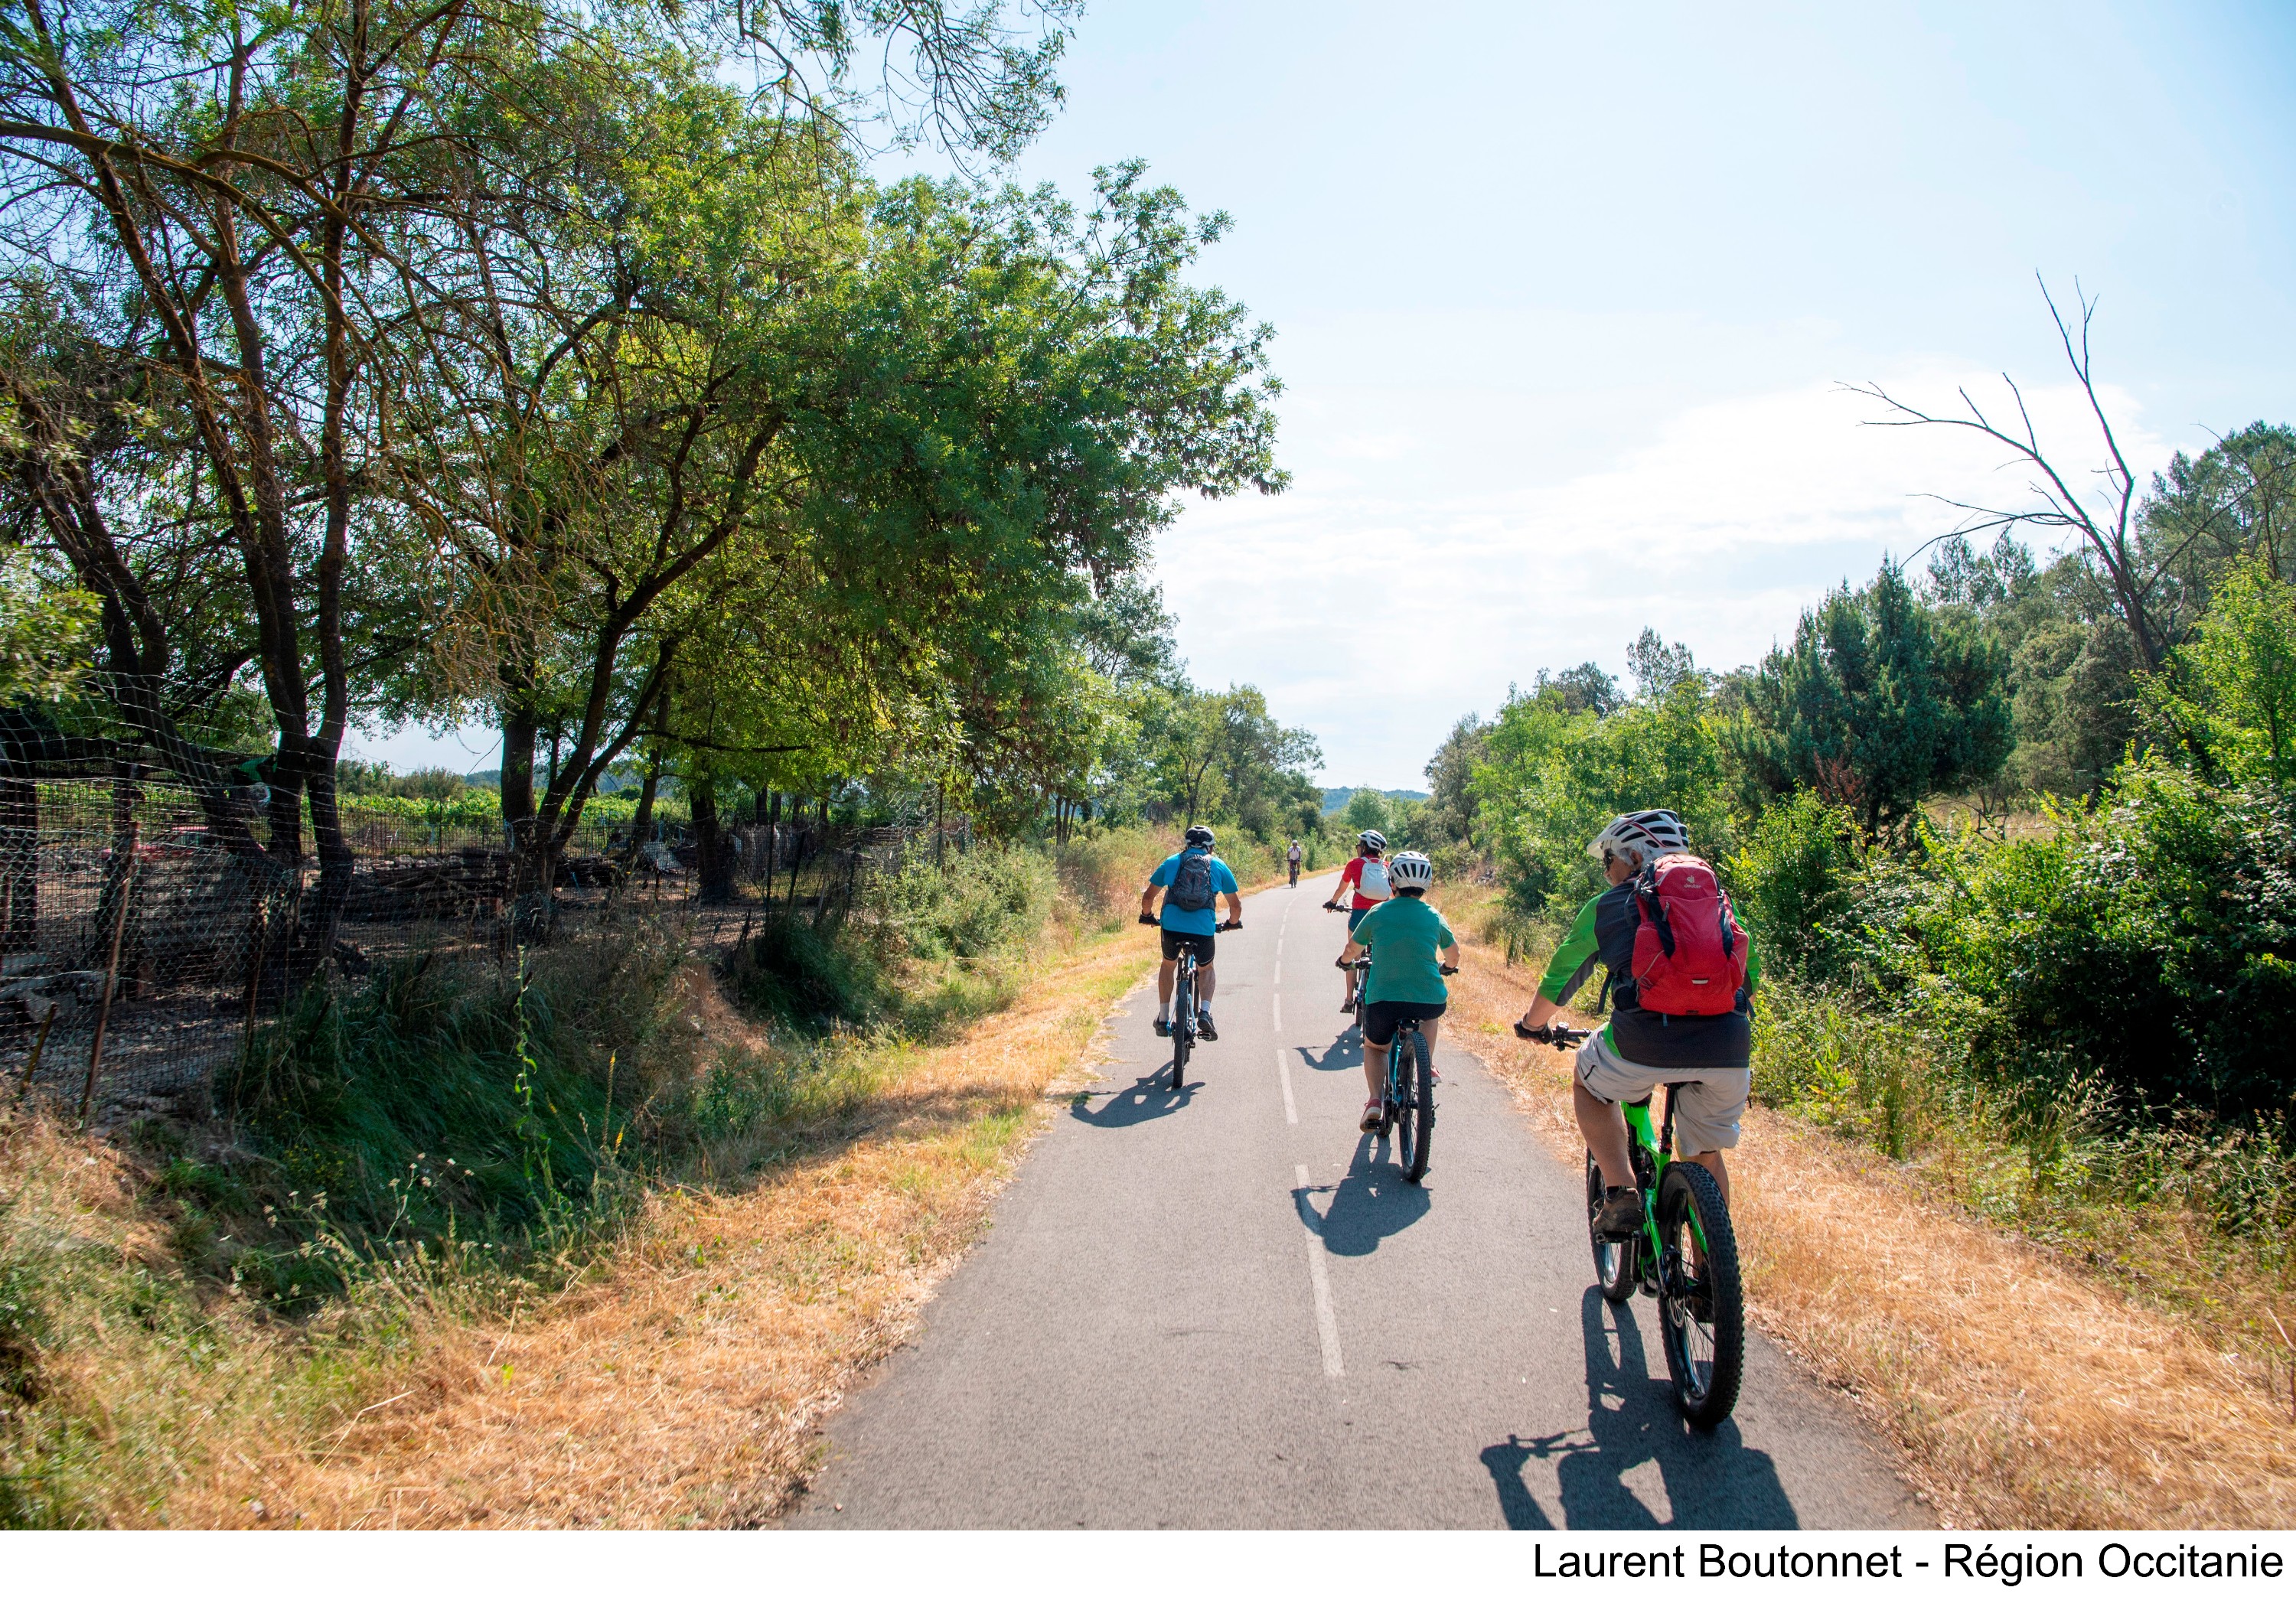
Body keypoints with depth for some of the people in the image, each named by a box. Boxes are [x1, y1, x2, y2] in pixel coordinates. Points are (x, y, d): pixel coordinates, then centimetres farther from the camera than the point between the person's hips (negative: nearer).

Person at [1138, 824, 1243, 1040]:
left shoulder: (1172, 862, 17)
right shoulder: (1218, 866, 16)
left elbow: (1147, 896, 19)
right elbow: (1236, 905, 16)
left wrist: (1147, 916, 38)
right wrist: (1233, 923, 37)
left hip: (1171, 925, 1)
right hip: (1204, 929, -1)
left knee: (1168, 965, 30)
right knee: (1206, 970, 27)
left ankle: (1163, 1019, 27)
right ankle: (1205, 1012, 2)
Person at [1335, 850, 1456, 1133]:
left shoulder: (1378, 912, 4)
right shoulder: (1435, 916, 8)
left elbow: (1351, 951, 17)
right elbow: (1453, 954, 27)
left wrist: (1346, 960, 41)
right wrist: (1447, 967, 50)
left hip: (1383, 1001, 0)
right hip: (1429, 1002, 1)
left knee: (1374, 1047, 28)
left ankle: (1375, 1100, 4)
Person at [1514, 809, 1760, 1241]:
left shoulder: (1606, 905, 15)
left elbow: (1558, 981, 23)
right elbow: (1752, 970, 30)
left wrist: (1532, 1025, 42)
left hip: (1645, 1043, -3)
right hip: (1729, 1051, 3)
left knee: (1587, 1084, 28)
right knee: (1706, 1157, 25)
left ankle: (1621, 1191, 9)